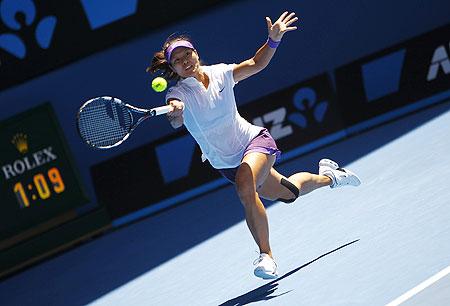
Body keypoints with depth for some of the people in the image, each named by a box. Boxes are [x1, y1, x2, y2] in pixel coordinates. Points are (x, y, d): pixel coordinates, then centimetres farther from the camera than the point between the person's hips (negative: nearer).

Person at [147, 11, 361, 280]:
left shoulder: (220, 73, -14)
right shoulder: (178, 94, -21)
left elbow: (255, 65, 5)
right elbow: (176, 121, -44)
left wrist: (273, 40, -12)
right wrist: (174, 113, -68)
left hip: (254, 140, -1)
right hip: (226, 162, 1)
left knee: (244, 187, -33)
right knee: (288, 192, 17)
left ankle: (266, 255, -21)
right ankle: (327, 175, 50)